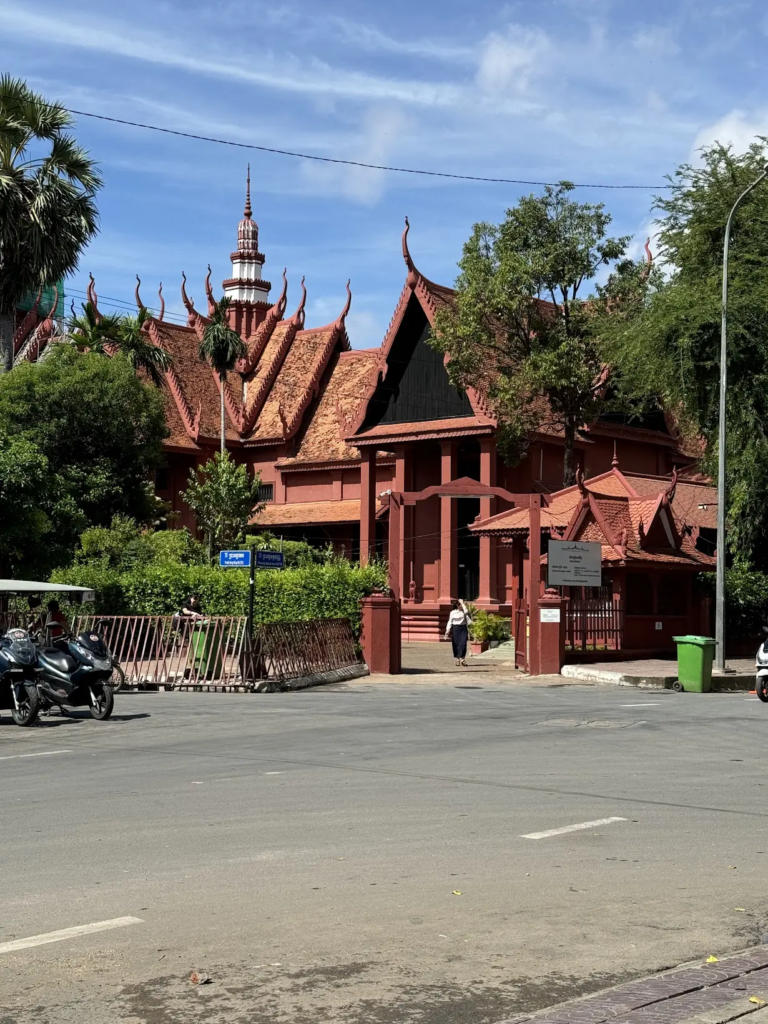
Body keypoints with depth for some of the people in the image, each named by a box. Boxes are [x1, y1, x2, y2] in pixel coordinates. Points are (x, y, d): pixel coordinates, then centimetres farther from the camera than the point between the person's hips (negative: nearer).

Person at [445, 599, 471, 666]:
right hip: (455, 628, 0)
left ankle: (463, 659, -10)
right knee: (456, 644, 2)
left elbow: (466, 611, -21)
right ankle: (457, 659, 11)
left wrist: (462, 603, -13)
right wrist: (447, 631, -3)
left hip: (463, 628, 0)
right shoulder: (453, 612, 2)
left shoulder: (464, 612, 4)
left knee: (463, 644, -11)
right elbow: (450, 622, 4)